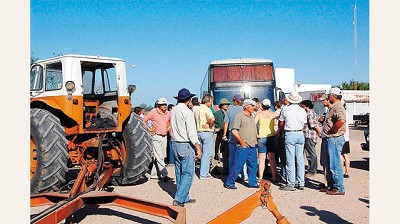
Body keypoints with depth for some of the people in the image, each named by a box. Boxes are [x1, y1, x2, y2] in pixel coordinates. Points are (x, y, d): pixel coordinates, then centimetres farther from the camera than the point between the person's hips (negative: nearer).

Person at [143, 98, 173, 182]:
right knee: (159, 157, -8)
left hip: (164, 136, 6)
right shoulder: (153, 112, -9)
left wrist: (168, 128, 8)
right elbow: (143, 120, -2)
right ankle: (164, 176, -10)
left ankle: (154, 174, 22)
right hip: (156, 137, -6)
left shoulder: (168, 113, 4)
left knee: (159, 156, 11)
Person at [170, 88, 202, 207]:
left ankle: (184, 197, 23)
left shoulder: (173, 111, 8)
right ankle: (178, 199, -7)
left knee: (179, 172, 13)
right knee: (188, 173, -2)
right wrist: (198, 148, -13)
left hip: (174, 144, 8)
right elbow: (192, 132, -16)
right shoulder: (187, 112, -14)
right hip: (186, 145, -8)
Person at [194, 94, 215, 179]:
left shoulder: (197, 109, 12)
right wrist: (210, 126, -13)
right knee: (207, 154, -3)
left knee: (203, 153, 17)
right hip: (207, 132, -8)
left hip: (199, 132, 8)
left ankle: (202, 172, 24)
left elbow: (195, 120, 18)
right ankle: (204, 174, 0)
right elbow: (212, 119, -29)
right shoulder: (206, 108, -14)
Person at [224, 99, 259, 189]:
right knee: (238, 165, -5)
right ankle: (229, 183, 6)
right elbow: (234, 131, -13)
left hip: (252, 146, 8)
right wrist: (242, 142, -13)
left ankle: (252, 182, 22)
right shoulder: (240, 116, -7)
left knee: (253, 165, 11)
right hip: (243, 147, -8)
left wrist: (255, 140, 14)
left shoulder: (252, 117, 18)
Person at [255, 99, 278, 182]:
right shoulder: (273, 114, 3)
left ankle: (260, 178, 5)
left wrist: (256, 134, -2)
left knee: (261, 159, 3)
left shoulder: (259, 114, -3)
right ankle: (274, 177, 14)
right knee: (272, 159, 10)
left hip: (261, 138, -2)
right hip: (271, 137, 2)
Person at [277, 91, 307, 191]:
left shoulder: (285, 109, -5)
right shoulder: (303, 111, 6)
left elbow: (281, 124, 4)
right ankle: (301, 183, 13)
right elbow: (303, 125, 10)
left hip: (290, 134, -4)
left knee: (290, 160, -2)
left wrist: (278, 132, 22)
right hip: (300, 134, 4)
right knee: (300, 159, 8)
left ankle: (291, 183, 1)